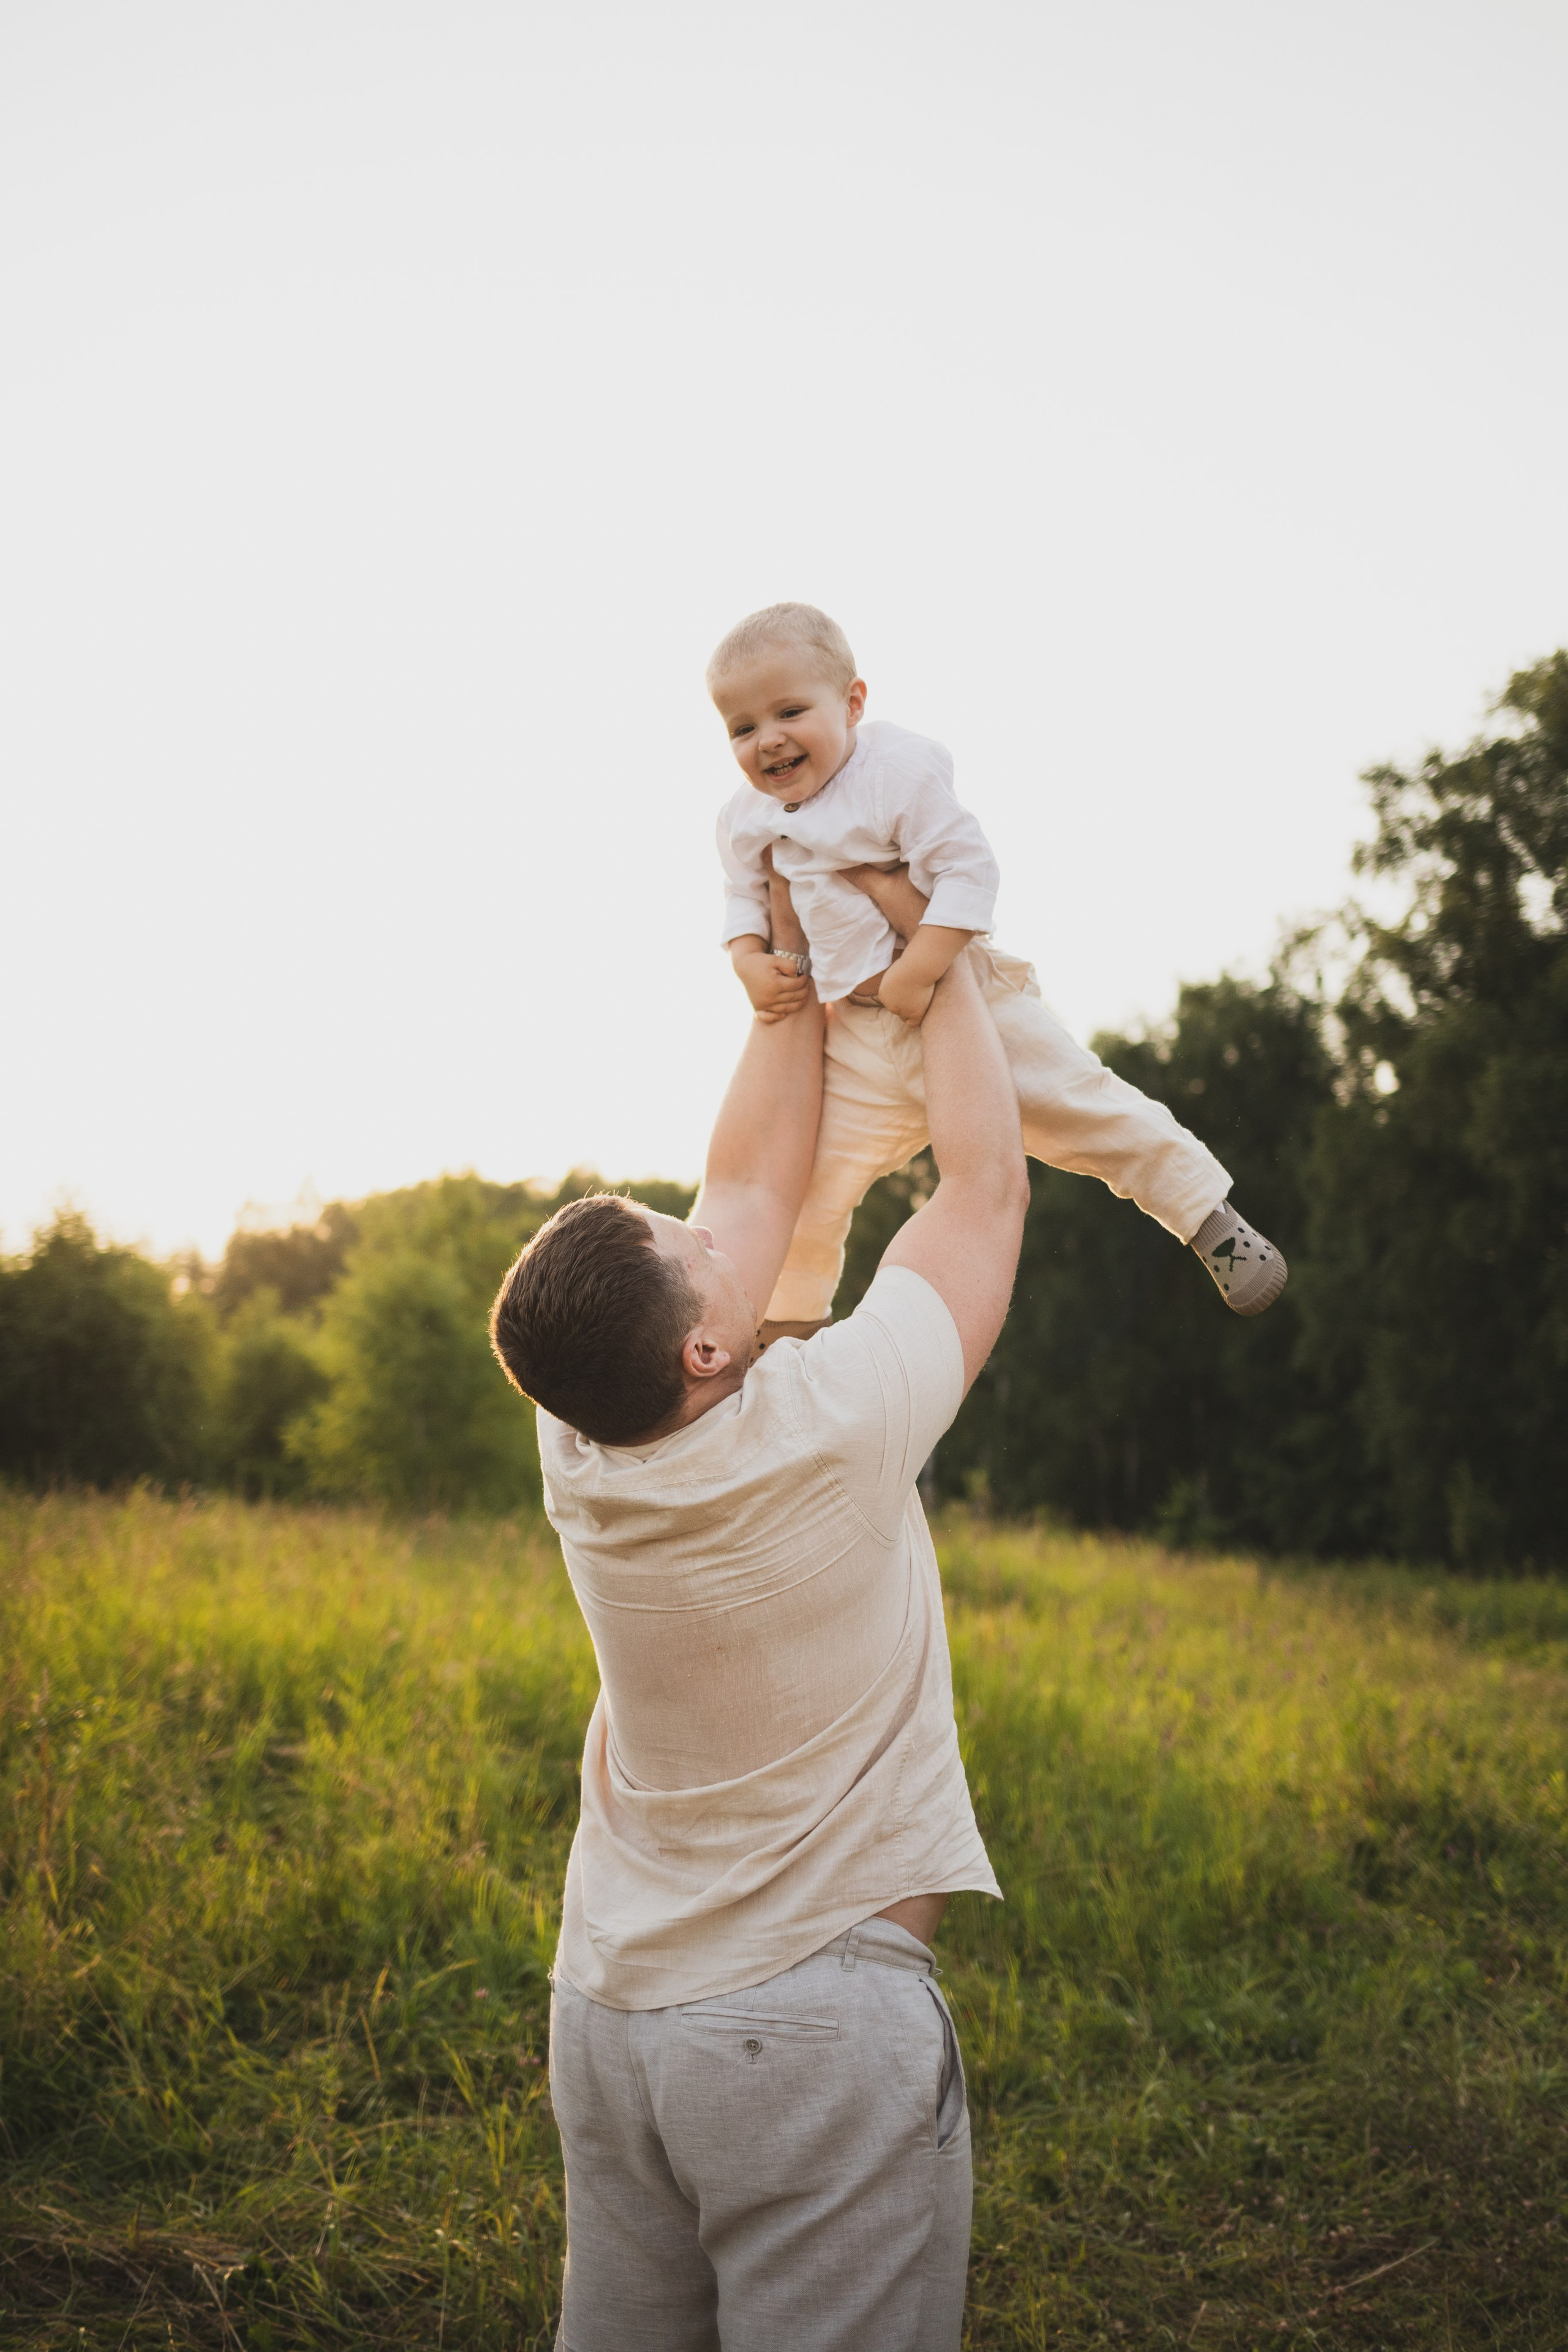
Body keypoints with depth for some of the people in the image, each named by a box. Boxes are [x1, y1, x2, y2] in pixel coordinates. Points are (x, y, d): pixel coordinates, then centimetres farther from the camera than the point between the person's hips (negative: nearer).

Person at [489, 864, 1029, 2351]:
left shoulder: (582, 1458, -5)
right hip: (820, 2020, -6)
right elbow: (987, 1184, -4)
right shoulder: (832, 1433, -20)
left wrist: (795, 968, 17)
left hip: (610, 2016, 6)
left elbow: (754, 1181, 9)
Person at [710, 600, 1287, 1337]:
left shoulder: (899, 769, -16)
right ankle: (787, 1326, 22)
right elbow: (744, 901, 18)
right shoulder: (745, 820, 3)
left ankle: (1213, 1219, 13)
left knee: (1081, 1108, -3)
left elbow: (969, 870, -20)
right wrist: (749, 964, -4)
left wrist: (915, 972, -27)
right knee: (807, 1189, 2)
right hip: (857, 1042, 5)